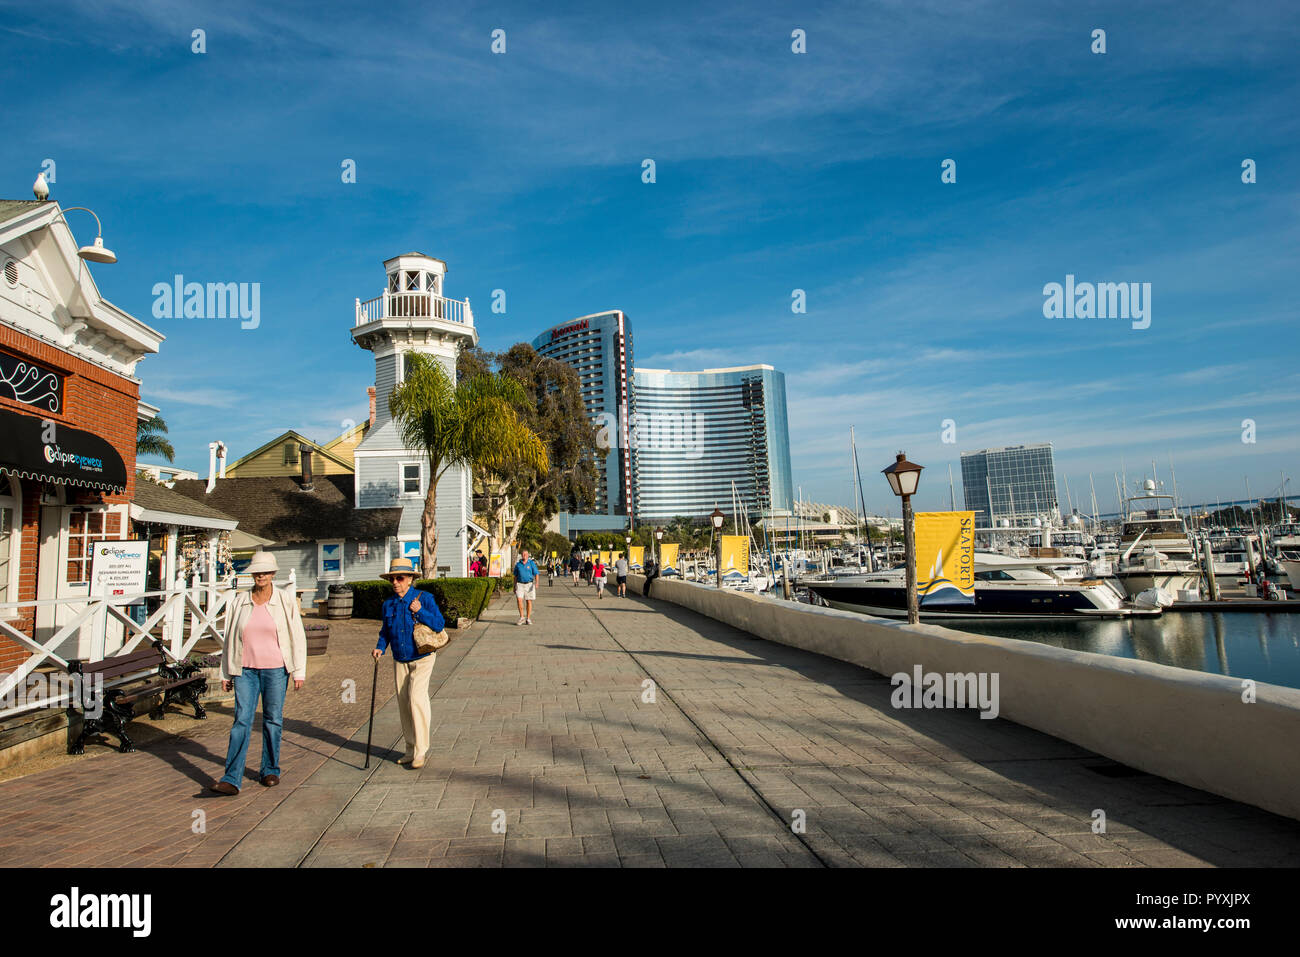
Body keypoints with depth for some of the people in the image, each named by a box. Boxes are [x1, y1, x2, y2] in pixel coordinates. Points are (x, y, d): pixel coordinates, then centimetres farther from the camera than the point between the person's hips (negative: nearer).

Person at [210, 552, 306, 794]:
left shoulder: (286, 602, 0)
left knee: (273, 720, 7)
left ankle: (270, 771, 22)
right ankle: (232, 780, -4)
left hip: (275, 669, -1)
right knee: (242, 721, -5)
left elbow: (298, 637, 1)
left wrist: (299, 672, -3)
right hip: (245, 670, 1)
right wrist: (226, 674, 11)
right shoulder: (239, 602, 5)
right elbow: (230, 639, 11)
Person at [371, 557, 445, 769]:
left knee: (416, 698, -18)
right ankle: (410, 749, 20)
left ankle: (420, 751, -9)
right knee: (403, 704, 7)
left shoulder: (424, 598, -9)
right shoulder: (388, 604, 5)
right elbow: (385, 631, 16)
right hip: (400, 661, 5)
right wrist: (380, 647, -2)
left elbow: (440, 624, -12)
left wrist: (420, 612, -22)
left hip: (422, 658, -5)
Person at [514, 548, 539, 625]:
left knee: (529, 601, 2)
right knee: (519, 599, -15)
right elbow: (515, 576, 15)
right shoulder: (518, 564, 7)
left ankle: (528, 619, 11)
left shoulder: (532, 563, 0)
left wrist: (536, 583, -20)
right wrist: (514, 586, 14)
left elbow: (536, 574, -4)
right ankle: (522, 617, -5)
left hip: (529, 584, -1)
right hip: (520, 584, 1)